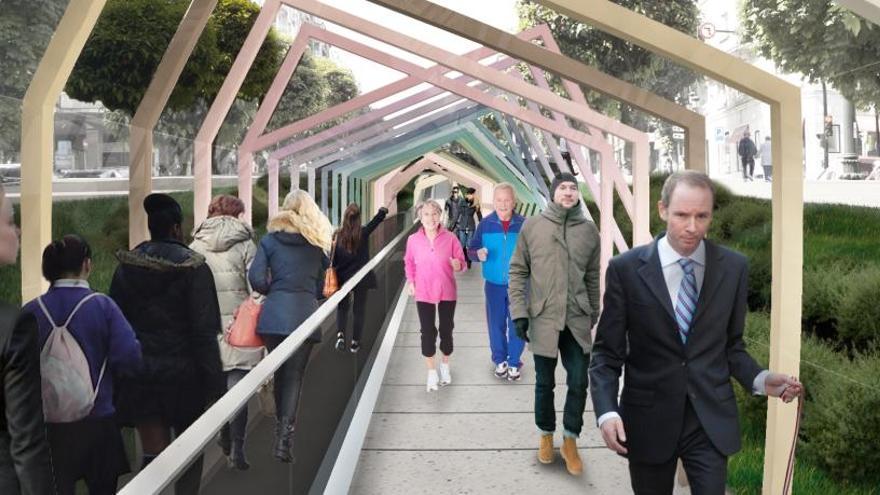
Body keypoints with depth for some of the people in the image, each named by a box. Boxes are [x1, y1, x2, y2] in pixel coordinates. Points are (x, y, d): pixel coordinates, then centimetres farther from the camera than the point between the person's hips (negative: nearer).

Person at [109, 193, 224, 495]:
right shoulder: (193, 268, -11)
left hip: (139, 375, 3)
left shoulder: (127, 266, 2)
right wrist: (215, 383, -12)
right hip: (182, 373, -3)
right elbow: (204, 331, -14)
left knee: (152, 453, 6)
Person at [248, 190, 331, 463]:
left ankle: (280, 430, 23)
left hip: (273, 315, 1)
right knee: (294, 375, 2)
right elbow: (321, 282, 10)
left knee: (280, 372, 16)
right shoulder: (318, 242, 9)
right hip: (304, 315, -1)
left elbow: (256, 278, -2)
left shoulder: (270, 239, 7)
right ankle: (285, 435, -9)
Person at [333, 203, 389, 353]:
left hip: (342, 278, 1)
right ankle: (355, 342, 15)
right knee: (359, 310, 12)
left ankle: (340, 334, -5)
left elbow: (333, 259, -4)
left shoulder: (338, 235, -9)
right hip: (361, 278, -1)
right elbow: (376, 220, 5)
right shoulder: (364, 233, -11)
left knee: (342, 307, 17)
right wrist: (383, 210, 22)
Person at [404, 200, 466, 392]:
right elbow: (409, 262, 10)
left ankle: (445, 366, 35)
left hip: (447, 292, 0)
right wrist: (410, 281, -2)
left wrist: (457, 264, -26)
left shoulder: (450, 238, -9)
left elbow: (461, 262, -3)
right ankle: (432, 372, 18)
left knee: (446, 330, 12)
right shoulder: (413, 240, -5)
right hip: (423, 293, 0)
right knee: (427, 332, 3)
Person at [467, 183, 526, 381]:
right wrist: (478, 254, -20)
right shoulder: (485, 224, -3)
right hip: (494, 284, 1)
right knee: (496, 324, 11)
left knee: (517, 324, 6)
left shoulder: (524, 223, -7)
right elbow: (471, 250, 1)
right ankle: (500, 361, 28)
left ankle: (514, 362, 22)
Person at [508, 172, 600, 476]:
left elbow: (592, 277, 10)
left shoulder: (589, 230, 3)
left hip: (577, 319, 1)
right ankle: (546, 435, 31)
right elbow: (518, 271, 0)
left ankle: (570, 441, 20)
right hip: (543, 318, -1)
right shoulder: (532, 226, -2)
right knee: (544, 383, 11)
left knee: (579, 383, 3)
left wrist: (593, 315, 13)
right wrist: (519, 312, -6)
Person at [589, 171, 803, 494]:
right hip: (648, 420, -1)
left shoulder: (734, 268, -1)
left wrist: (760, 379, -9)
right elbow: (607, 352, -4)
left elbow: (731, 345, 9)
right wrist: (607, 411, -18)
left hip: (711, 420, 1)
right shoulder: (626, 269, -8)